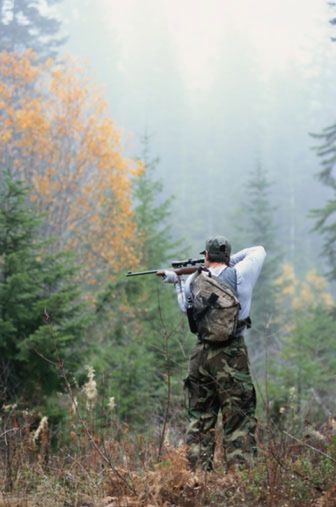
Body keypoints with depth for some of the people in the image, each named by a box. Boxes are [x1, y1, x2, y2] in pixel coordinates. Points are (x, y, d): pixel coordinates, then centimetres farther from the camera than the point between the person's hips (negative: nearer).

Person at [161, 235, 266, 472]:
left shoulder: (194, 280, 4)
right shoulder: (239, 275, -4)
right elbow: (259, 251, 13)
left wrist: (178, 280, 36)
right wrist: (230, 262, 15)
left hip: (201, 354, 4)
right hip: (232, 355, -3)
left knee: (200, 420, 12)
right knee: (240, 421, -3)